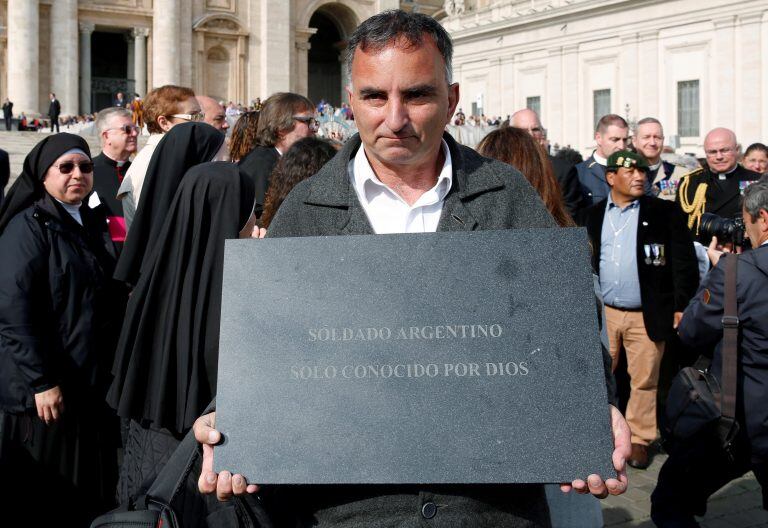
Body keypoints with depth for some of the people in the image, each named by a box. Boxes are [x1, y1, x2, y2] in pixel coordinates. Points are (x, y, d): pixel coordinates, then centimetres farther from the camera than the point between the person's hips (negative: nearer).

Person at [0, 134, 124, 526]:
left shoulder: (92, 224, 12)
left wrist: (114, 367, 12)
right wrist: (41, 381, -21)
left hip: (95, 381, 7)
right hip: (46, 389, -7)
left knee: (93, 487, 11)